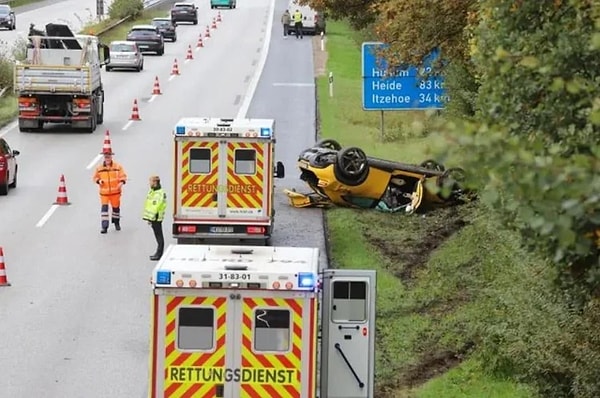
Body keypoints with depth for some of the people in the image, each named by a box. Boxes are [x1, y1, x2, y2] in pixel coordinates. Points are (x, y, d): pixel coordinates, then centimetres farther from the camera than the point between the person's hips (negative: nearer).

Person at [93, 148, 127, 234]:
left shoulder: (118, 166, -3)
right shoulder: (99, 168, 0)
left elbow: (123, 176, -3)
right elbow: (95, 177, 10)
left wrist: (121, 182, -22)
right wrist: (98, 181, -12)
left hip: (115, 192, 0)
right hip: (104, 192, 0)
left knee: (116, 207, 13)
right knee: (104, 208, -11)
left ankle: (116, 222, 37)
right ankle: (104, 227, -11)